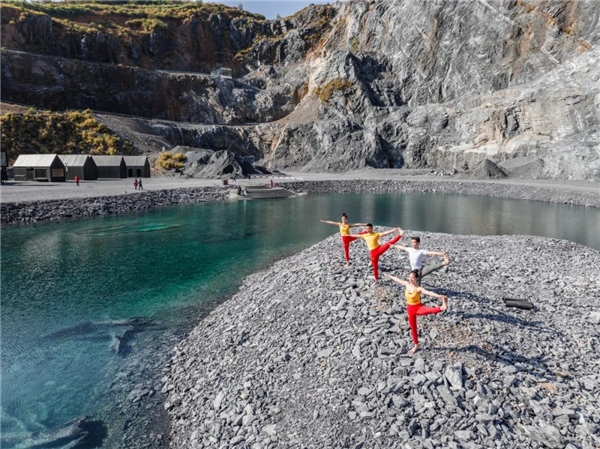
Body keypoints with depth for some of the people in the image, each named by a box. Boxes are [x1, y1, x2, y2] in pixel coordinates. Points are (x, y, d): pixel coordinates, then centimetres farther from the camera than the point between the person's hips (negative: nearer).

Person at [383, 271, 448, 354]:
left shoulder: (419, 289, -21)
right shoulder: (407, 284, -5)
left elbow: (429, 293, -38)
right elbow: (397, 279, 12)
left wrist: (439, 296, -55)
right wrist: (389, 276, 27)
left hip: (418, 308, -5)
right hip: (410, 309, 5)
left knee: (430, 310, -40)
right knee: (413, 328, 17)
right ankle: (416, 345, 33)